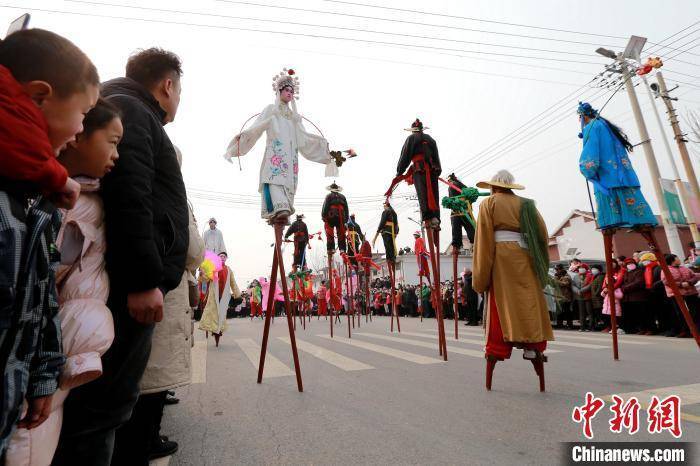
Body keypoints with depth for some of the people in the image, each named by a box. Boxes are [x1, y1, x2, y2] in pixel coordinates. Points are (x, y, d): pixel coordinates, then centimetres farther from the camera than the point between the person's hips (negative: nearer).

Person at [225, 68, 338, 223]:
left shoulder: (294, 115, 28)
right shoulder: (270, 110, 17)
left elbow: (303, 137, 24)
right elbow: (256, 128, 6)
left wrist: (323, 143, 18)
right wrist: (242, 135, -11)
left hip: (290, 154, 5)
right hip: (274, 151, -4)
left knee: (288, 180, -7)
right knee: (275, 176, -24)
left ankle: (284, 210, -8)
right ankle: (280, 208, -40)